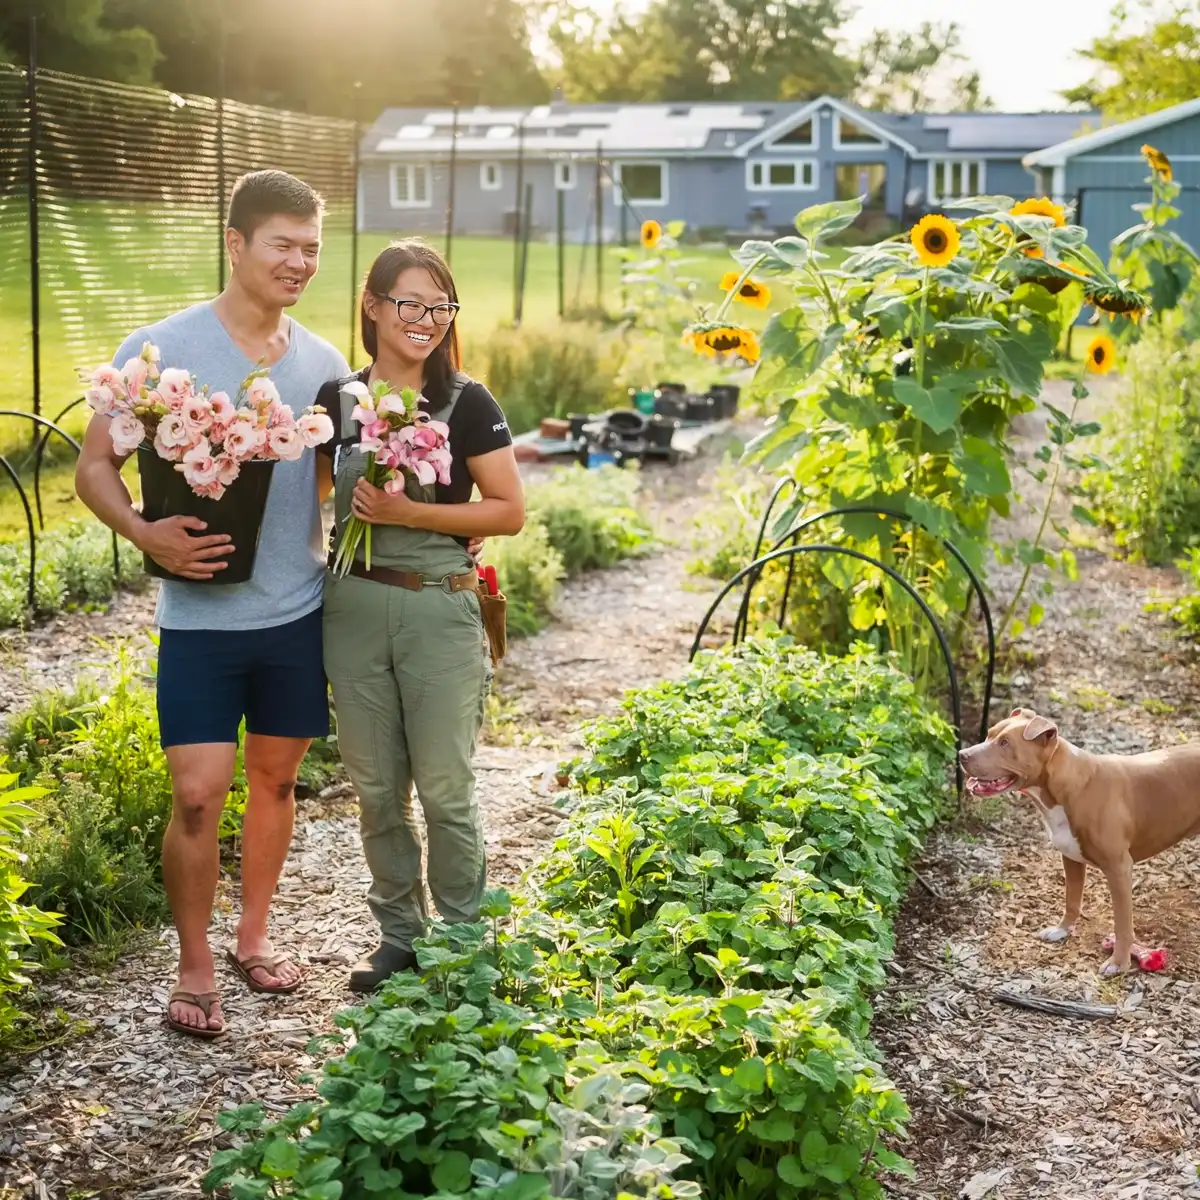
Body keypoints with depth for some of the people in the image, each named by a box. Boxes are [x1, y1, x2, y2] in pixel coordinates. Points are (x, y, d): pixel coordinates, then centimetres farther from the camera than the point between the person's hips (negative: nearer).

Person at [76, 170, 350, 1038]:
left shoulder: (324, 364, 3)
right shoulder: (160, 350, -9)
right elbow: (95, 467, -4)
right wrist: (146, 534, -23)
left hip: (299, 612, 4)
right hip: (201, 616, -4)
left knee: (276, 776, 14)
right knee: (199, 795, -5)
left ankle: (254, 936, 33)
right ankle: (195, 967, 15)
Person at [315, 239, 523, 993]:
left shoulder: (466, 403, -5)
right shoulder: (337, 401, 5)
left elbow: (510, 511, -8)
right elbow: (315, 496, 20)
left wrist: (412, 514, -17)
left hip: (439, 611, -4)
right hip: (353, 608, 4)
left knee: (444, 789, 3)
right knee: (377, 787, 11)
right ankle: (399, 935, 27)